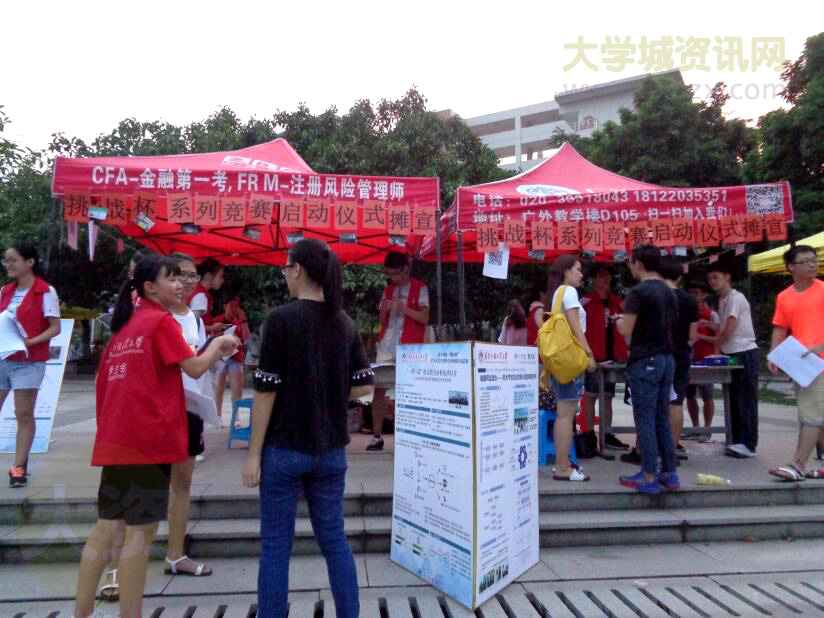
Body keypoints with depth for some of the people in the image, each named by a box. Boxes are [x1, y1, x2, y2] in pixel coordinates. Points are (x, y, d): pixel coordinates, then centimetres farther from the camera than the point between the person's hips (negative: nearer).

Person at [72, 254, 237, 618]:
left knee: (109, 525, 14)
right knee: (141, 528, 0)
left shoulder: (124, 325, 17)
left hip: (116, 437, 8)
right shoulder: (161, 321, -7)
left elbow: (107, 380, 19)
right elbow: (196, 368, -11)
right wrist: (219, 344, 6)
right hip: (148, 435, -8)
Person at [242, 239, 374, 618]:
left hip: (285, 448, -5)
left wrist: (253, 454, -6)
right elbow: (363, 387, 4)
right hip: (331, 449, 5)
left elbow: (266, 390, -13)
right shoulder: (345, 323, 3)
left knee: (275, 545, 10)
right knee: (334, 539, 16)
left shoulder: (281, 319, -12)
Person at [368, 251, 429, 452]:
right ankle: (377, 437, 8)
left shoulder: (420, 288, 2)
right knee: (379, 390, 0)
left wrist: (401, 307, -16)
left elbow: (424, 318, -7)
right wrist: (383, 311, -4)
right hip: (386, 346, 5)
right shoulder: (388, 290, 17)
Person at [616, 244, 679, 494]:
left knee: (645, 420, -1)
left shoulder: (638, 292, -12)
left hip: (644, 361, -8)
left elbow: (626, 330, -16)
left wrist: (620, 320, 6)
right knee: (662, 419, 13)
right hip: (667, 359, 8)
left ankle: (649, 477, 3)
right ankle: (669, 474, 17)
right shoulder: (669, 292, 12)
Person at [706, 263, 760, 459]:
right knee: (735, 400, 11)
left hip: (745, 353, -9)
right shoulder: (722, 301, 14)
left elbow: (728, 331, -16)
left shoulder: (736, 298, -13)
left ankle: (748, 444, -3)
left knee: (746, 400, -6)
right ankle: (738, 441, 17)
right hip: (731, 354, 9)